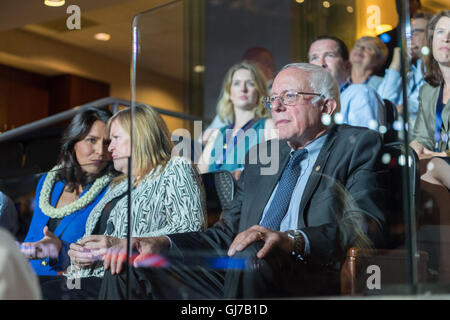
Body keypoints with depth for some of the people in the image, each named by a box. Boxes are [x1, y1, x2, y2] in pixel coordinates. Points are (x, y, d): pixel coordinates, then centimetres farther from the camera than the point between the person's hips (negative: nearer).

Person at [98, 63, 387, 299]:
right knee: (129, 269, -8)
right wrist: (162, 243, 3)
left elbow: (367, 227, -9)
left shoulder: (358, 145, 8)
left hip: (308, 282, -6)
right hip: (236, 278, 6)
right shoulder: (261, 156, 25)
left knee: (251, 258, -37)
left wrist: (294, 239, -27)